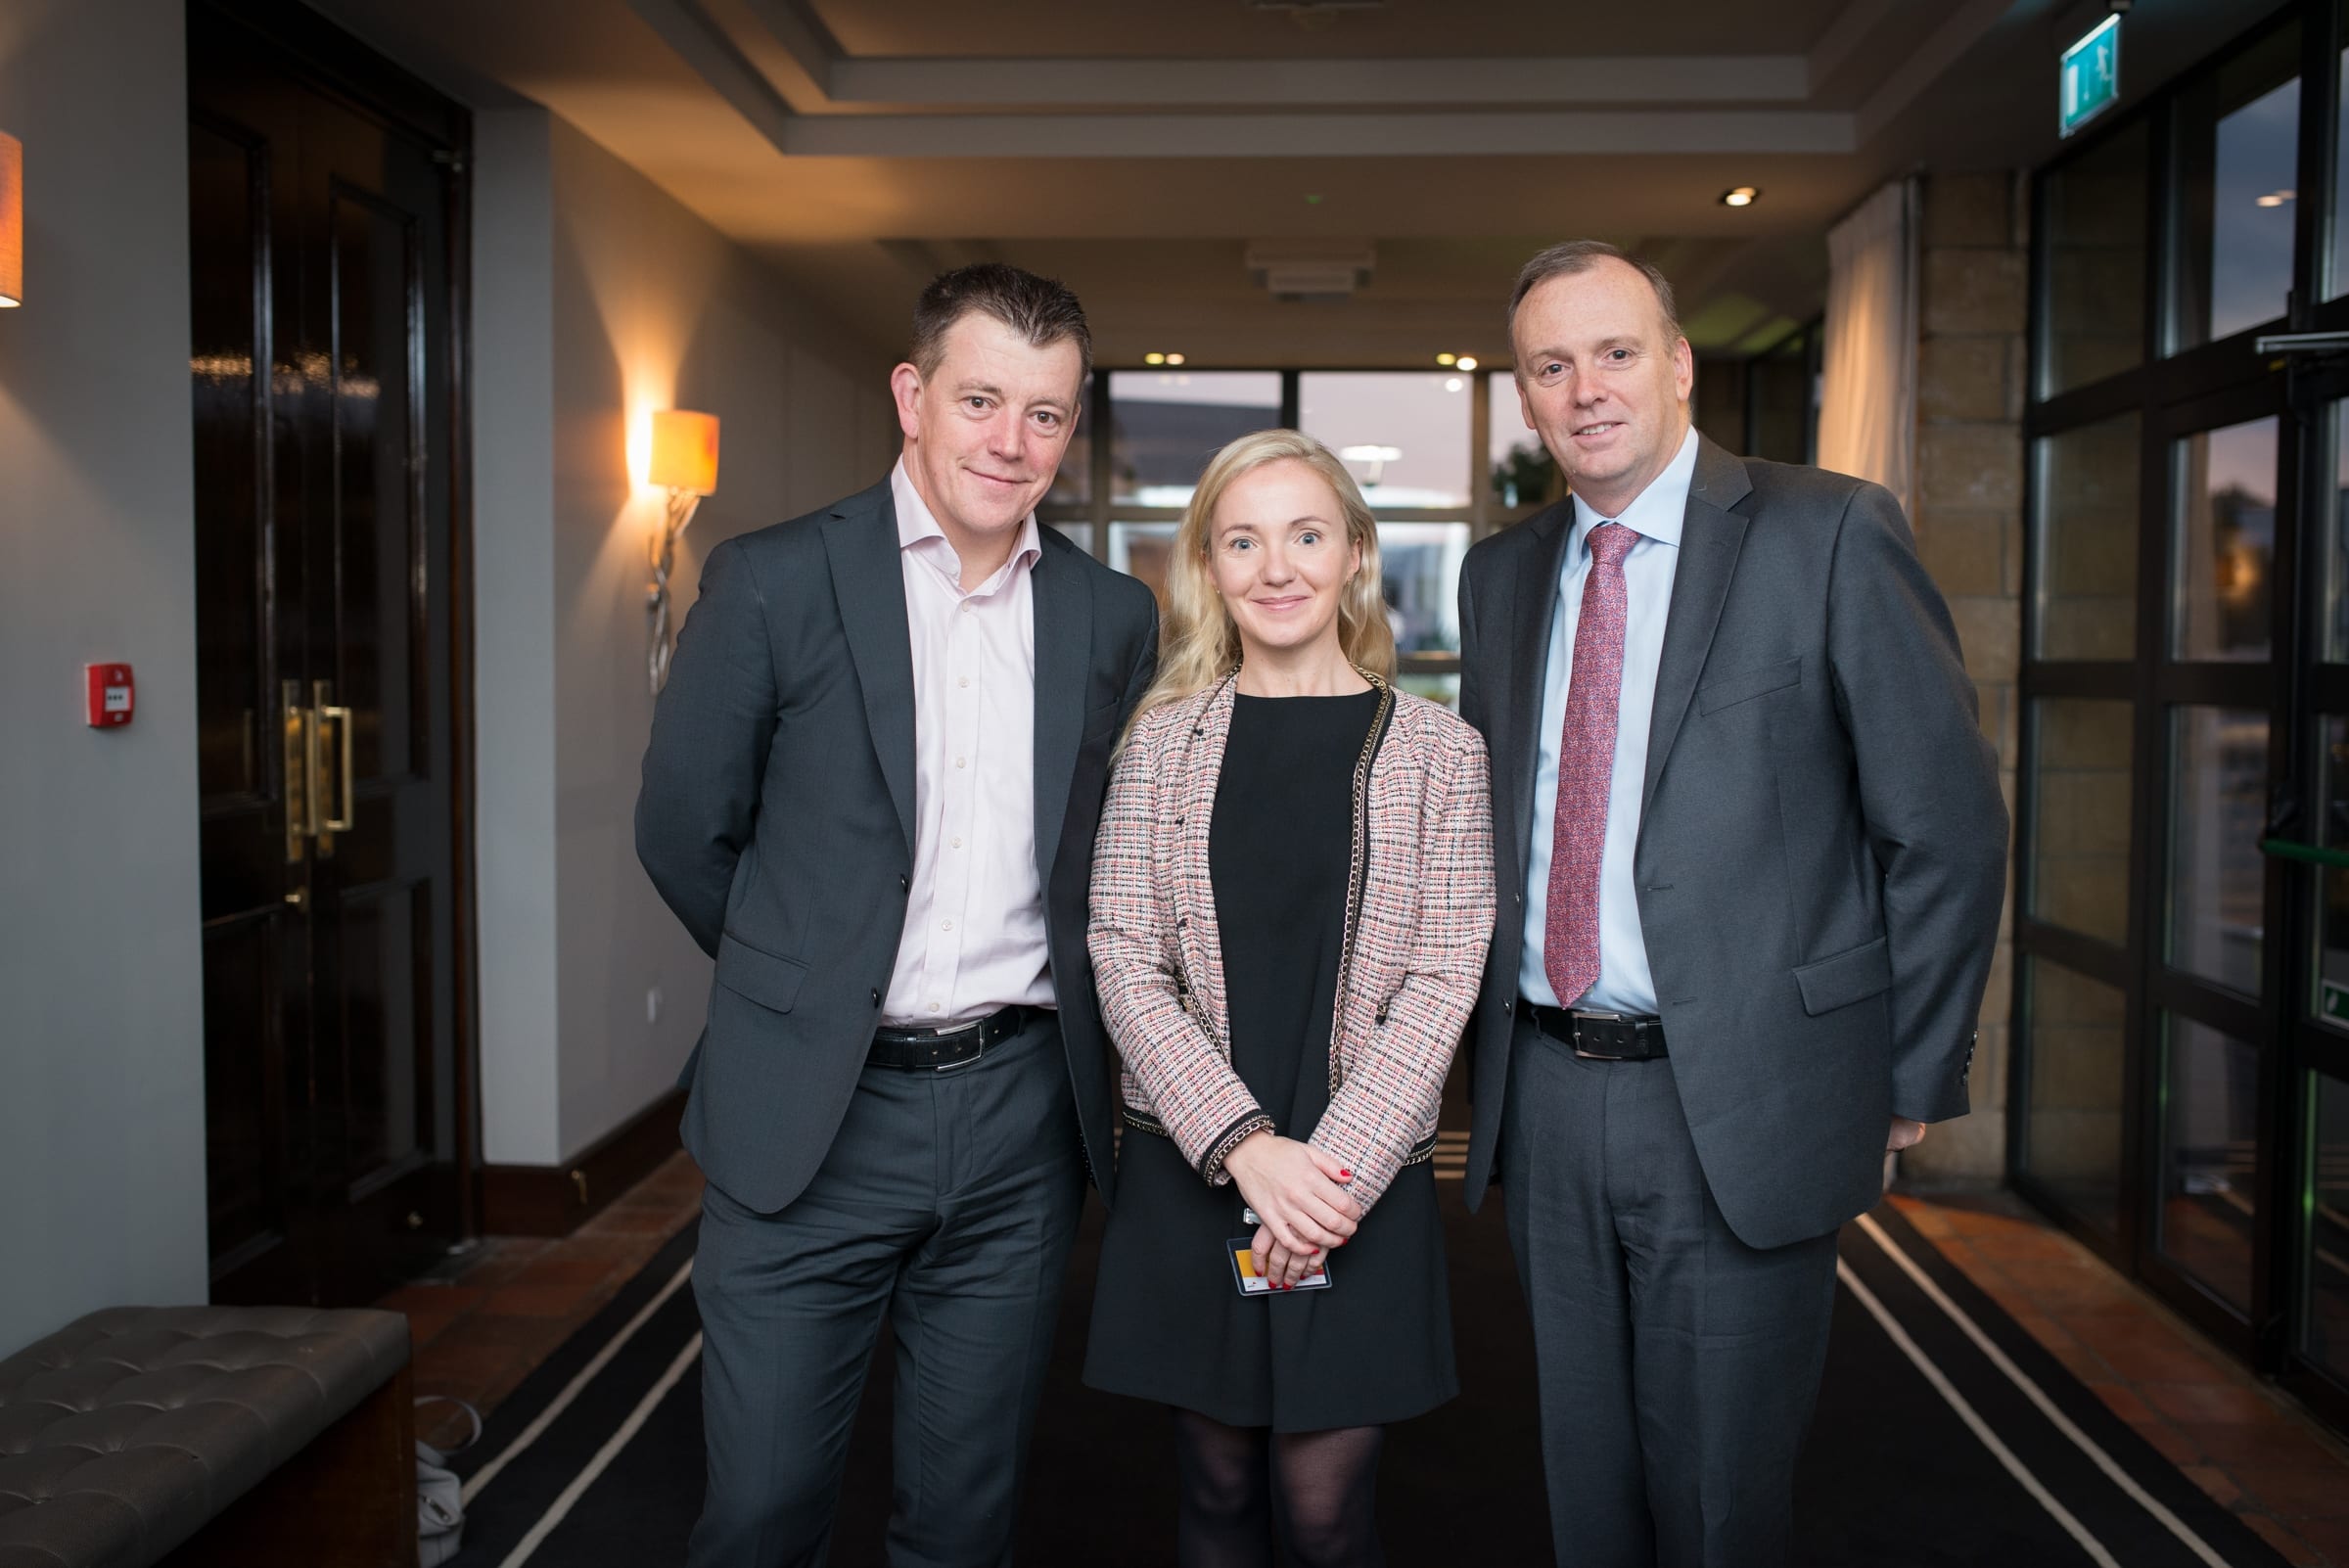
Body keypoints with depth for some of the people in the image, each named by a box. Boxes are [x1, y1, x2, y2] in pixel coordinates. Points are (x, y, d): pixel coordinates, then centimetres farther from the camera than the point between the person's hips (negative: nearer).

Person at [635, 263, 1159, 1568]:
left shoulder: (1114, 617, 5)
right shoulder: (773, 582, -5)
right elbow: (682, 829, 2)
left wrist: (1039, 985, 10)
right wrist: (805, 981, 9)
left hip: (1022, 1117, 3)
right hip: (811, 1118, -2)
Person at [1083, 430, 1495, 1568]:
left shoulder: (1437, 749, 1)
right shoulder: (1164, 739, 4)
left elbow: (1443, 980, -3)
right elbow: (1125, 963, -2)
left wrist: (1335, 1167, -13)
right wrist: (1244, 1144, -13)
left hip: (1364, 1178, -1)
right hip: (1189, 1173, 1)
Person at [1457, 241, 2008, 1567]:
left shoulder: (1830, 536, -7)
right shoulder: (1503, 574, 9)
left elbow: (1949, 822, -6)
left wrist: (1913, 1082, -5)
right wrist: (1495, 1042, 9)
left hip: (1742, 1106, -4)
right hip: (1545, 1097, 5)